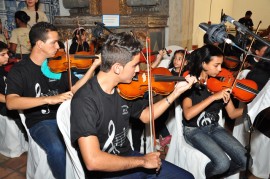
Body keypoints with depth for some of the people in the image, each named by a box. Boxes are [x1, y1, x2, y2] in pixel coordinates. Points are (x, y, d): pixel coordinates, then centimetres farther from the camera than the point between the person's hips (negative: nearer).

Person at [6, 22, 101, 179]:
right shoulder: (20, 70, -5)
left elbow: (75, 89, -1)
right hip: (40, 122, -3)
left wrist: (94, 66, -11)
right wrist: (49, 99, -34)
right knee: (57, 149, -33)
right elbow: (11, 103, -21)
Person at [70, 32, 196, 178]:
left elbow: (146, 115, 11)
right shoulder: (84, 100, -26)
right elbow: (93, 161, -32)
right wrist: (142, 161, -22)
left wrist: (176, 92, 4)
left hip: (128, 158, 7)